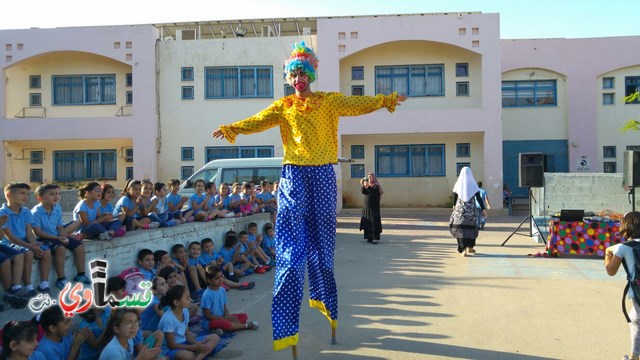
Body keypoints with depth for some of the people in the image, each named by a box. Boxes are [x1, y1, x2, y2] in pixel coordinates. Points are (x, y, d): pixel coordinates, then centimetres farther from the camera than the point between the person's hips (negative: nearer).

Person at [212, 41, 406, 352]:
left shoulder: (330, 101, 9)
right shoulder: (283, 107, 7)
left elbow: (358, 104, 2)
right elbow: (257, 121, -5)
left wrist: (386, 100, -9)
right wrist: (231, 129, -20)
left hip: (323, 177, 1)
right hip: (294, 177, -1)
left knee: (321, 244, 10)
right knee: (292, 249, -6)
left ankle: (321, 297, 34)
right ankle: (284, 325, -5)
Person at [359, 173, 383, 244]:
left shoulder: (376, 186, -6)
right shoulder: (367, 185, 11)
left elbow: (373, 193, -23)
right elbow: (363, 192, -4)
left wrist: (367, 187, -31)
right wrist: (362, 185, -17)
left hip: (374, 208, -6)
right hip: (366, 207, 6)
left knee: (374, 222, -8)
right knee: (367, 222, 5)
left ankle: (375, 238, -6)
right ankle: (369, 237, 12)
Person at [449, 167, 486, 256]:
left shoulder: (458, 184, -2)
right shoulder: (473, 184, -3)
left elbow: (455, 197, 5)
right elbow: (478, 198, -5)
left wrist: (454, 206, 24)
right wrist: (483, 209, 0)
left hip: (460, 209, 0)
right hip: (471, 209, 1)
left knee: (461, 228, 1)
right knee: (471, 227, 17)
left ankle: (464, 249, -14)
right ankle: (470, 247, 22)